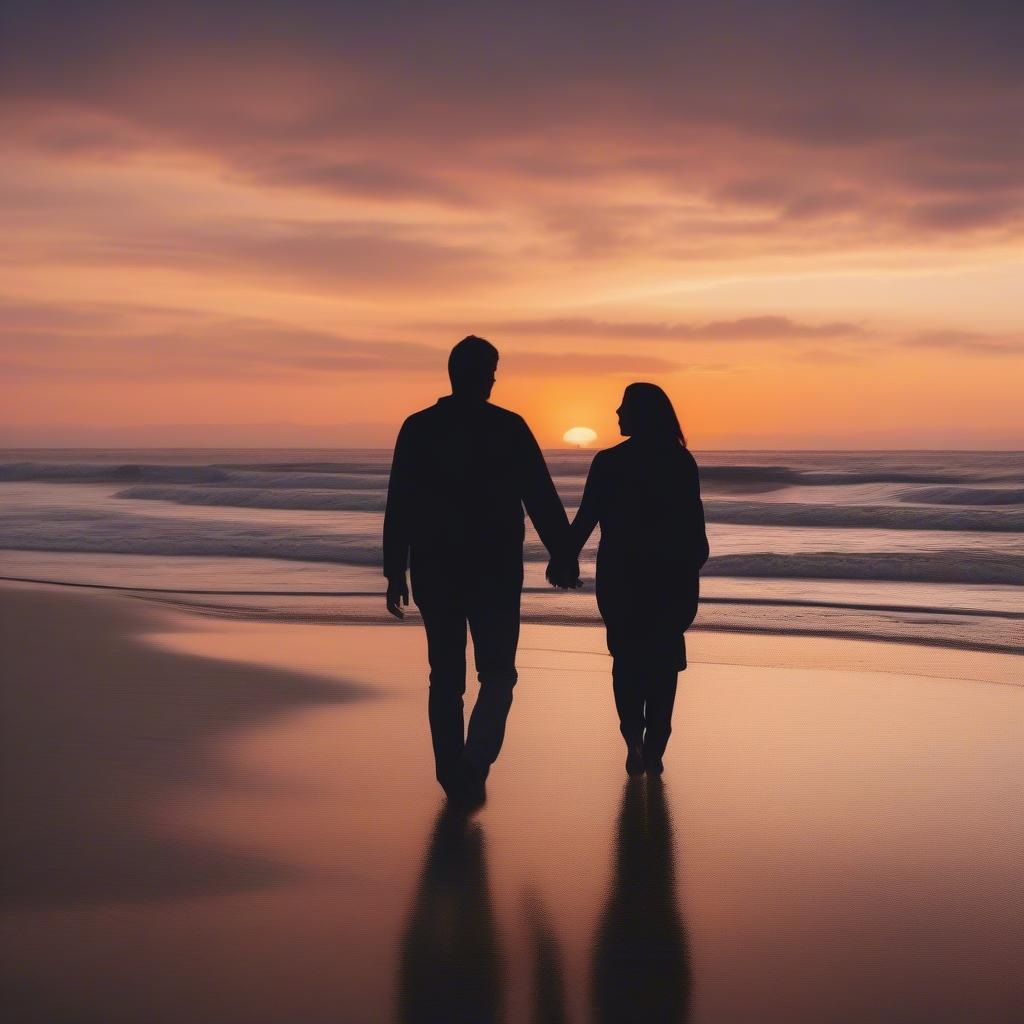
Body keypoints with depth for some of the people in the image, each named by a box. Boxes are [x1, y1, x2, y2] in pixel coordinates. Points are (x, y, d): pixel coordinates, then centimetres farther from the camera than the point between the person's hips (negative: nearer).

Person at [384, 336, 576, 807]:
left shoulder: (418, 429, 0)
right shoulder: (509, 428, -6)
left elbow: (398, 508, 1)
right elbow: (542, 500, -4)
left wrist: (394, 572, 6)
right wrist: (565, 557, 3)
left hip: (434, 571, 2)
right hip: (496, 573, -2)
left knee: (446, 676, 13)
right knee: (497, 673, 8)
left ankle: (453, 773, 15)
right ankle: (474, 763, -12)